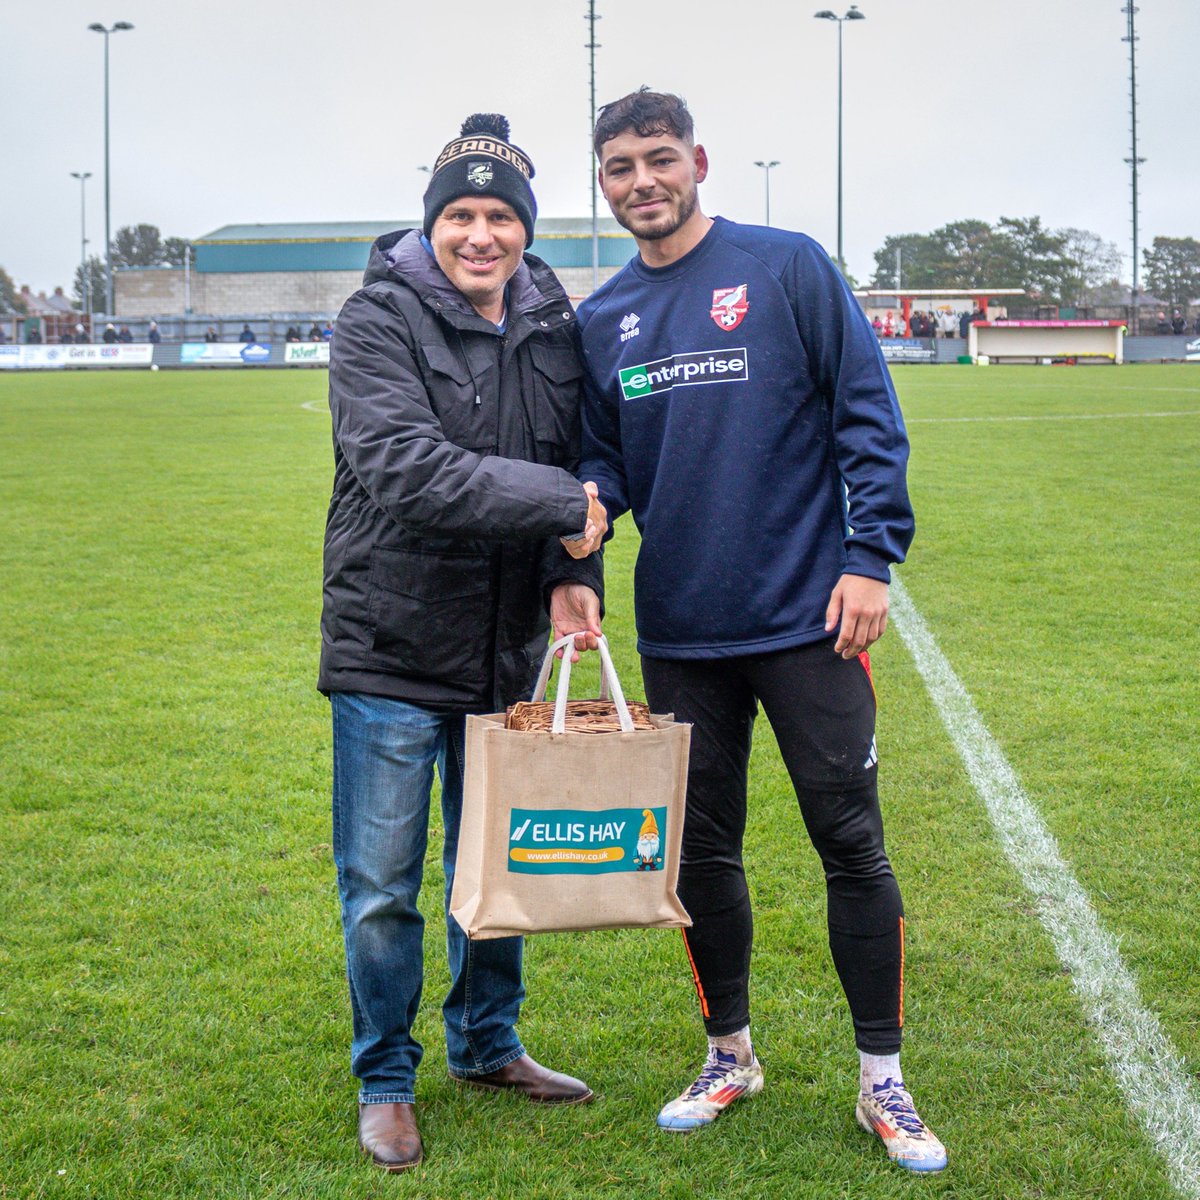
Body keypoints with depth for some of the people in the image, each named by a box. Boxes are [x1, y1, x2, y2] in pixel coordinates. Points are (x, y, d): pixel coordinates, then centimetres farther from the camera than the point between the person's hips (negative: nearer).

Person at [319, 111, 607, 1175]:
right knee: (382, 885, 4)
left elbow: (578, 471, 11)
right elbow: (404, 467, -25)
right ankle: (386, 1080, 22)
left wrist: (575, 574, -9)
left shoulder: (554, 330, 5)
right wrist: (561, 508, -26)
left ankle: (488, 1045, 37)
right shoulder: (380, 320, -11)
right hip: (390, 651, -5)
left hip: (505, 654, 5)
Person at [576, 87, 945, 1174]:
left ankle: (883, 1081, 15)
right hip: (680, 633, 4)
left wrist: (870, 556, -11)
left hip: (807, 619, -4)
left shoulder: (788, 268, -3)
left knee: (851, 842, 1)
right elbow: (605, 459, 14)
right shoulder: (601, 320, 10)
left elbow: (868, 417, -4)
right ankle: (730, 1057, 30)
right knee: (702, 850, 12)